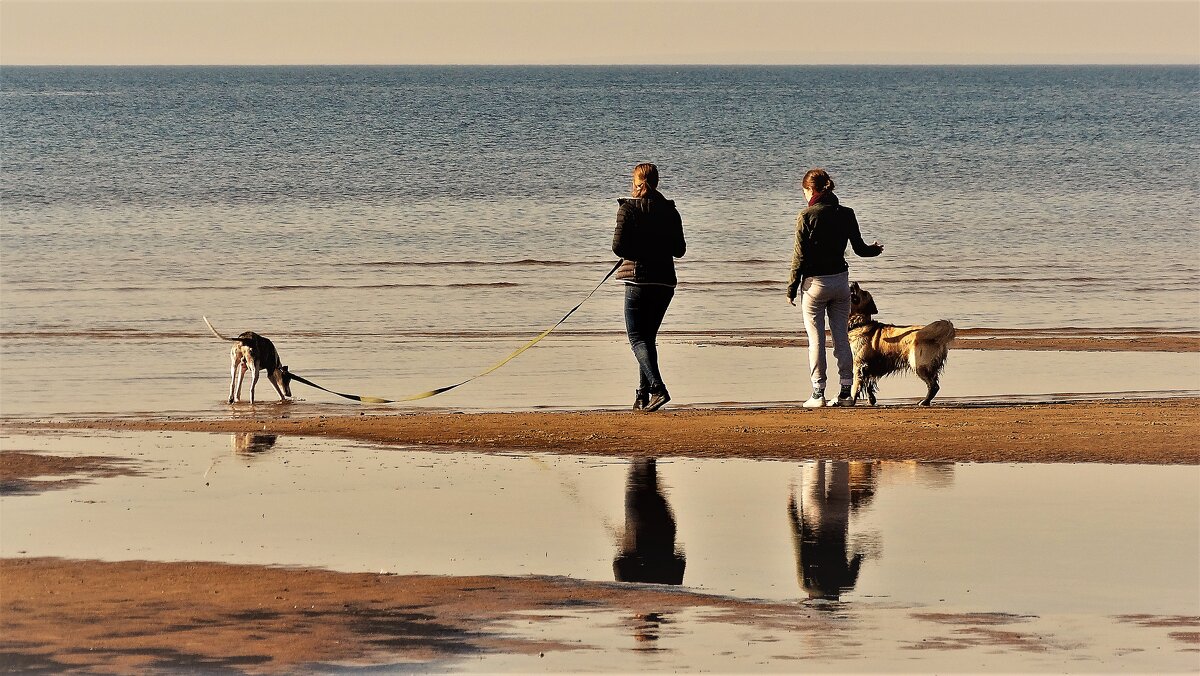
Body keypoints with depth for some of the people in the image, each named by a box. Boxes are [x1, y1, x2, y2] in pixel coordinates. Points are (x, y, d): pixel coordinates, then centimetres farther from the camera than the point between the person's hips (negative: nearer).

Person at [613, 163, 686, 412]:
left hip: (638, 279, -5)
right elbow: (679, 250, 6)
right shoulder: (669, 210, 5)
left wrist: (637, 253, 9)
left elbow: (619, 246, -11)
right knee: (648, 337, 16)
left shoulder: (628, 208, -6)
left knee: (637, 338, -3)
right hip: (665, 281, 5)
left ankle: (657, 388, -23)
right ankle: (643, 396, 15)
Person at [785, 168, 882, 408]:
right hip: (840, 280, 4)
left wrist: (791, 289, -3)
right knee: (842, 337, 9)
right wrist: (876, 249, 31)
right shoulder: (846, 214, 1)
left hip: (815, 282, -4)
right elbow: (860, 248, 7)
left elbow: (800, 256, -11)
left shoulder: (807, 216, -12)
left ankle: (818, 393, -1)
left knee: (816, 340, 1)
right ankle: (846, 392, 9)